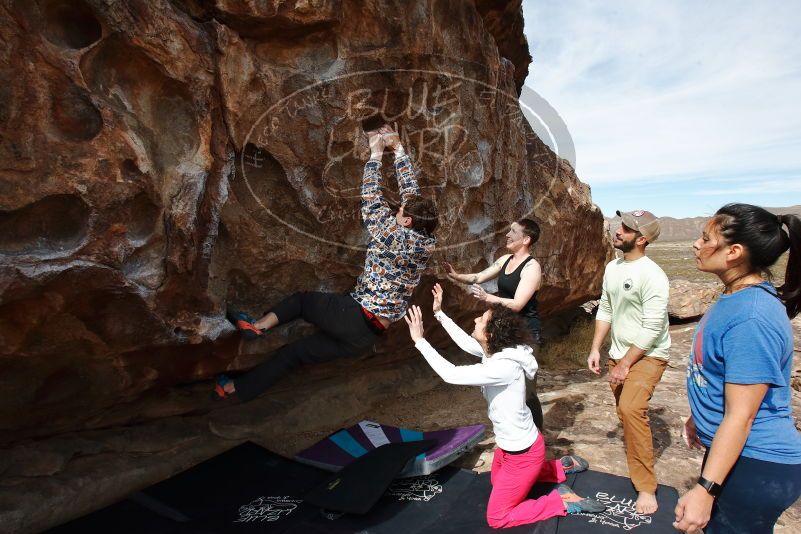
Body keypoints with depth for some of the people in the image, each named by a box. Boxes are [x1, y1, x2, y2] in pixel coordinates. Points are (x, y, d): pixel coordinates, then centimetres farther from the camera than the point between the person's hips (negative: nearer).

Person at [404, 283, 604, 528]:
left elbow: (452, 375, -36)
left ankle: (564, 502, 8)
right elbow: (466, 342, 9)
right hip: (511, 444, 9)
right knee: (497, 482, 34)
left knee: (496, 518, 5)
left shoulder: (504, 367, -34)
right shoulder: (498, 351, -7)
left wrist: (420, 340, -30)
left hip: (523, 452, -9)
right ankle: (561, 466, 34)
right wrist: (439, 313, 9)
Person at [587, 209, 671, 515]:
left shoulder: (652, 275, -22)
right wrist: (596, 349, 4)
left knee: (631, 409, -22)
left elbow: (652, 328, -23)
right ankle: (636, 452, 41)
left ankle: (646, 487, -9)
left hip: (648, 355, -8)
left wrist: (625, 365, -20)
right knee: (624, 411, 18)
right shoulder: (612, 267, 3)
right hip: (619, 352, 8)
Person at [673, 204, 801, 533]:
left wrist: (705, 490, -24)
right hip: (730, 450, 9)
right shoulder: (735, 298, 2)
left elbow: (740, 416, -27)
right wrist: (699, 418, 24)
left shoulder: (752, 319, -28)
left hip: (756, 465, -9)